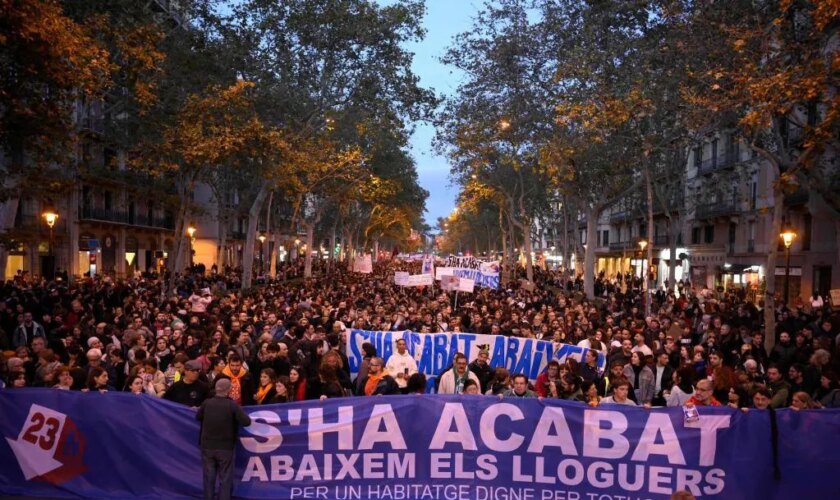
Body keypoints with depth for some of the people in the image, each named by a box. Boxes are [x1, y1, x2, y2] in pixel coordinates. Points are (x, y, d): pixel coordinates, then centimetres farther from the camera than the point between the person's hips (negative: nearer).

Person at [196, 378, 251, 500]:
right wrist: (239, 412, 2)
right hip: (226, 448, -2)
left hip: (207, 446, 3)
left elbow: (198, 417, 11)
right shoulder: (232, 405, -15)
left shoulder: (207, 403, -7)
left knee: (208, 478, 12)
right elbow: (247, 422, -16)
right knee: (225, 479, 6)